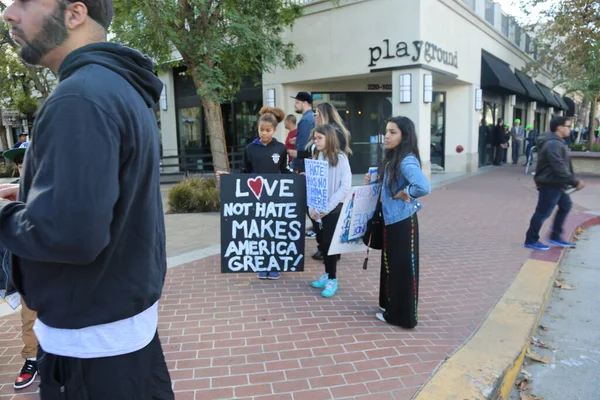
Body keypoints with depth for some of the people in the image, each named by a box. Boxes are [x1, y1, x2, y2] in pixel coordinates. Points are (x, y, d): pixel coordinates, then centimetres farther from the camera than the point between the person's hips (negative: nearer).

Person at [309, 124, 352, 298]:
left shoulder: (340, 158, -8)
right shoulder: (316, 158, 8)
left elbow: (346, 186, -13)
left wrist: (328, 207, -16)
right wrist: (311, 207, -4)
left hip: (334, 209, -5)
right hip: (319, 209, 5)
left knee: (329, 243, -2)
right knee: (323, 243, 10)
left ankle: (332, 279, 12)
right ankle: (328, 275, 26)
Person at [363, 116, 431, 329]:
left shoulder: (407, 162, -22)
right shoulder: (392, 159, 8)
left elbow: (424, 187, -37)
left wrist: (405, 194, -21)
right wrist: (373, 182, 2)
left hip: (403, 222, -10)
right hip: (391, 220, 10)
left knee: (403, 268, 4)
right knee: (391, 265, 19)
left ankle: (403, 316, 19)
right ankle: (391, 307, 36)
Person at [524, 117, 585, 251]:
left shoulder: (557, 142, 14)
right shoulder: (553, 144, -22)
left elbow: (563, 165, 19)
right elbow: (559, 168, -28)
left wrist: (573, 181, 16)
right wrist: (575, 182, -24)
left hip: (555, 183, 11)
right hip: (550, 184, -11)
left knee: (565, 205, 20)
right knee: (543, 213, -3)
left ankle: (555, 236, 28)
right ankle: (531, 240, 9)